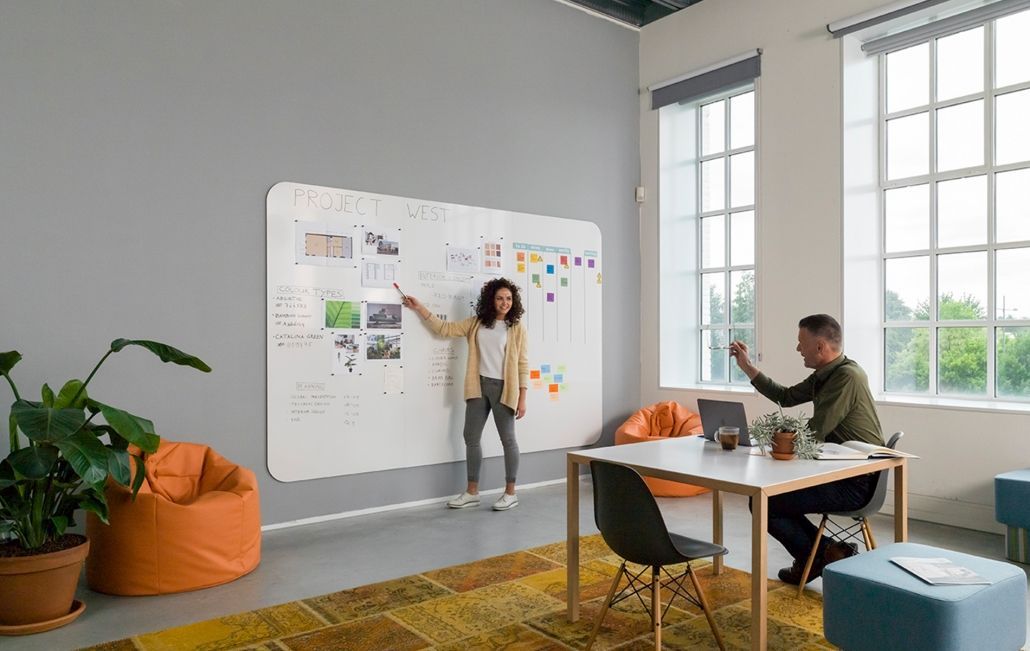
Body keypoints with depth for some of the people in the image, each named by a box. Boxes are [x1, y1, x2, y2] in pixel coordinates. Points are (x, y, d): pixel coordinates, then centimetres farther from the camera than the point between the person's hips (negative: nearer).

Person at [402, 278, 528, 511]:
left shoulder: (517, 327, -2)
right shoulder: (476, 323, 9)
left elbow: (522, 364, -3)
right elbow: (444, 328, 11)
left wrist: (522, 398, -8)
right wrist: (419, 308, 6)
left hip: (503, 388, -4)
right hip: (479, 387, 5)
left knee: (507, 439, 3)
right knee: (471, 437, 8)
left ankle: (510, 493, 14)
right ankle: (472, 492, 20)